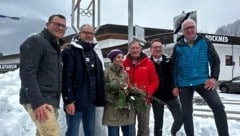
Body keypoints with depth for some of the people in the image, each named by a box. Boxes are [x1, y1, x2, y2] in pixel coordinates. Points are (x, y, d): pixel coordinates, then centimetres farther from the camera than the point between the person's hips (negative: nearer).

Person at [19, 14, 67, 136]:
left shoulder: (56, 47, 23)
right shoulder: (35, 41, -5)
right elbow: (27, 73, -17)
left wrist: (54, 102, 18)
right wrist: (37, 102, -24)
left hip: (51, 100, 9)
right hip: (39, 101, -9)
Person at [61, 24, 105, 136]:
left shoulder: (94, 54, 19)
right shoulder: (70, 52, -6)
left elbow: (99, 77, 20)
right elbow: (66, 77, -15)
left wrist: (100, 98, 14)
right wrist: (68, 100, -21)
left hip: (91, 101, 7)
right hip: (75, 101, -7)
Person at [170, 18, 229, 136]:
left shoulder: (205, 42, 2)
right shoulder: (178, 46, 3)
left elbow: (215, 61, 4)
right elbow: (173, 67, 5)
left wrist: (214, 77, -9)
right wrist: (174, 86, 1)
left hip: (203, 81, -1)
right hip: (184, 84, 1)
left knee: (218, 106, -16)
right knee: (186, 114, 7)